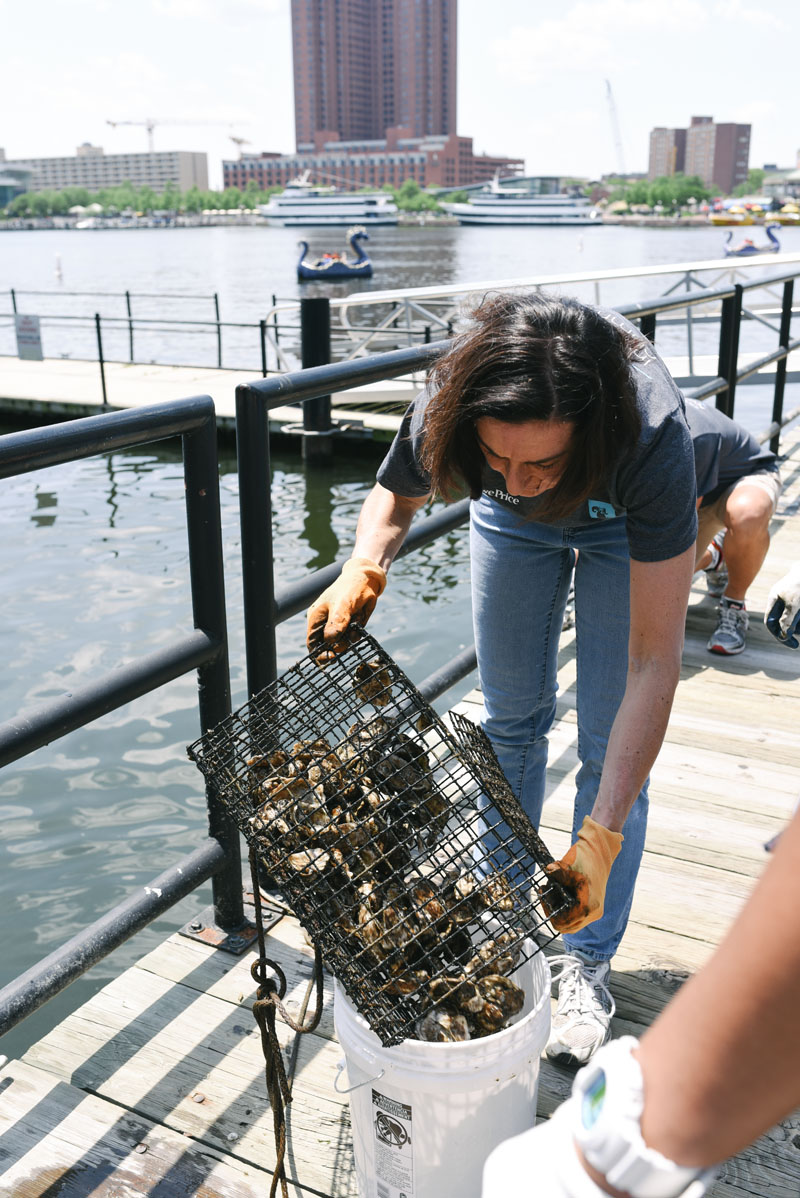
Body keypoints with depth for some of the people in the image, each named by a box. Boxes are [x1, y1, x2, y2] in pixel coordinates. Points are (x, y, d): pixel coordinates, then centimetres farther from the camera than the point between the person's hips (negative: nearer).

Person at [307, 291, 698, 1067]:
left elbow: (653, 662, -42)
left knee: (608, 745, -5)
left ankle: (586, 964, 13)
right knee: (511, 717, 9)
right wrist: (363, 569, -35)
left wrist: (600, 840, -45)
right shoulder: (448, 404, -39)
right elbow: (395, 495, -12)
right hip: (513, 532, 3)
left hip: (621, 524, -2)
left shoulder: (652, 438, -46)